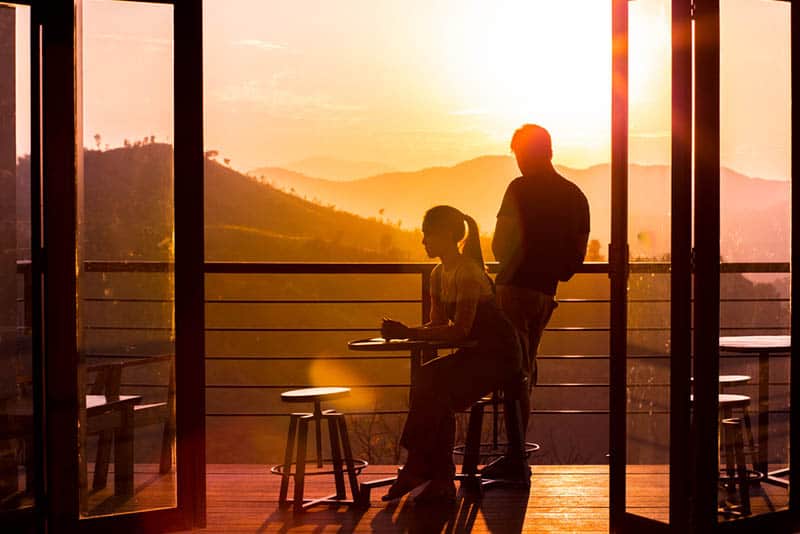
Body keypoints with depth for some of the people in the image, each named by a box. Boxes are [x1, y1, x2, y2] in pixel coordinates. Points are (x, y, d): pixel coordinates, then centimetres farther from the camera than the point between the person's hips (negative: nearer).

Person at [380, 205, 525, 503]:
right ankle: (440, 481, -18)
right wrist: (405, 332, -11)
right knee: (428, 384, -17)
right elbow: (438, 323, 8)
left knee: (430, 382, -25)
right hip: (477, 353, 8)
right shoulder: (439, 274, 10)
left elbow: (460, 330, -26)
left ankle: (417, 469, -16)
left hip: (498, 353, -8)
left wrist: (408, 332, -26)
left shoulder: (467, 272, -20)